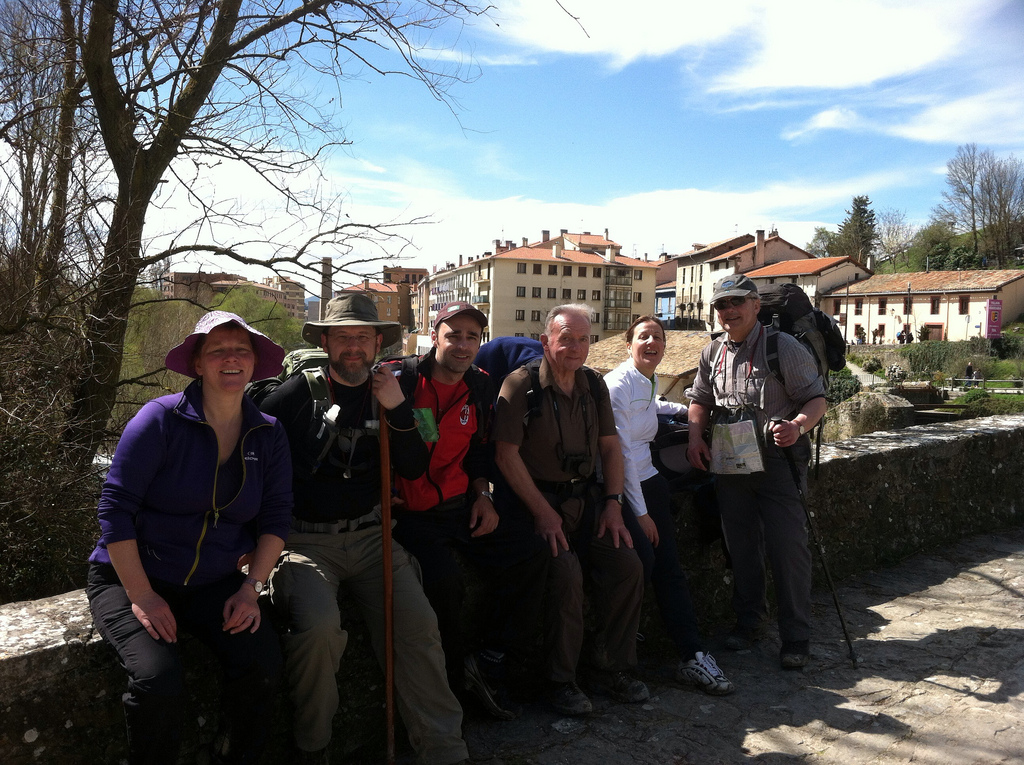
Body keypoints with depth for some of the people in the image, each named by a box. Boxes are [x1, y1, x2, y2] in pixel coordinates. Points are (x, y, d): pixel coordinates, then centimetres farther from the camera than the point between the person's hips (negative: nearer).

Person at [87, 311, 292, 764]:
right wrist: (141, 596, -16)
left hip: (214, 583, 3)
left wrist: (251, 587, -7)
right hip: (130, 578, -3)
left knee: (263, 664, -21)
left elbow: (276, 515, 4)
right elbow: (115, 508, -13)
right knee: (158, 680, -28)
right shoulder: (161, 420, -12)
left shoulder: (268, 434, 1)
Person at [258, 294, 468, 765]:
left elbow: (413, 470, 6)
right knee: (318, 625, -29)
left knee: (418, 625, -17)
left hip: (370, 537, 3)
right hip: (305, 540, -3)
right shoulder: (298, 394, 0)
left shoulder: (386, 396, 11)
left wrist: (399, 411, -7)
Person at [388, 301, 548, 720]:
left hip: (460, 507, 6)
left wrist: (482, 494, 9)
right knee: (443, 577, -30)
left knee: (531, 554, -9)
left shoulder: (480, 387, 9)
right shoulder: (401, 380, -8)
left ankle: (489, 661, 2)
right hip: (410, 512, -6)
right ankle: (453, 678, -2)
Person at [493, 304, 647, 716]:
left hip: (586, 499, 6)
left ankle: (613, 669, 9)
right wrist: (543, 512, -17)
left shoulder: (594, 384, 10)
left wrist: (613, 503, 2)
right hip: (537, 501, -6)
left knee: (628, 566, -10)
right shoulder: (521, 384, -9)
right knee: (566, 573, -26)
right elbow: (506, 454, -13)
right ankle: (560, 681, -5)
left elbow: (610, 447, 15)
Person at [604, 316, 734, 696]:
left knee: (669, 566, -1)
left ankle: (693, 655, -1)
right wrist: (640, 513, -16)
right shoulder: (618, 384, -12)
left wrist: (685, 409, 29)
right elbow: (620, 453, -16)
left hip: (648, 479, 8)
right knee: (643, 558, -22)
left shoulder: (650, 382, 14)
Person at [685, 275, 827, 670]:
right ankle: (749, 619, 32)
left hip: (778, 460, -5)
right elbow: (700, 398, 19)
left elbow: (816, 399, -8)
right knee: (741, 545, 14)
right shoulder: (713, 352, 8)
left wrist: (797, 426, -29)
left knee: (788, 545, -5)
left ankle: (796, 635, 10)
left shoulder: (783, 346, -9)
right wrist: (696, 436, 2)